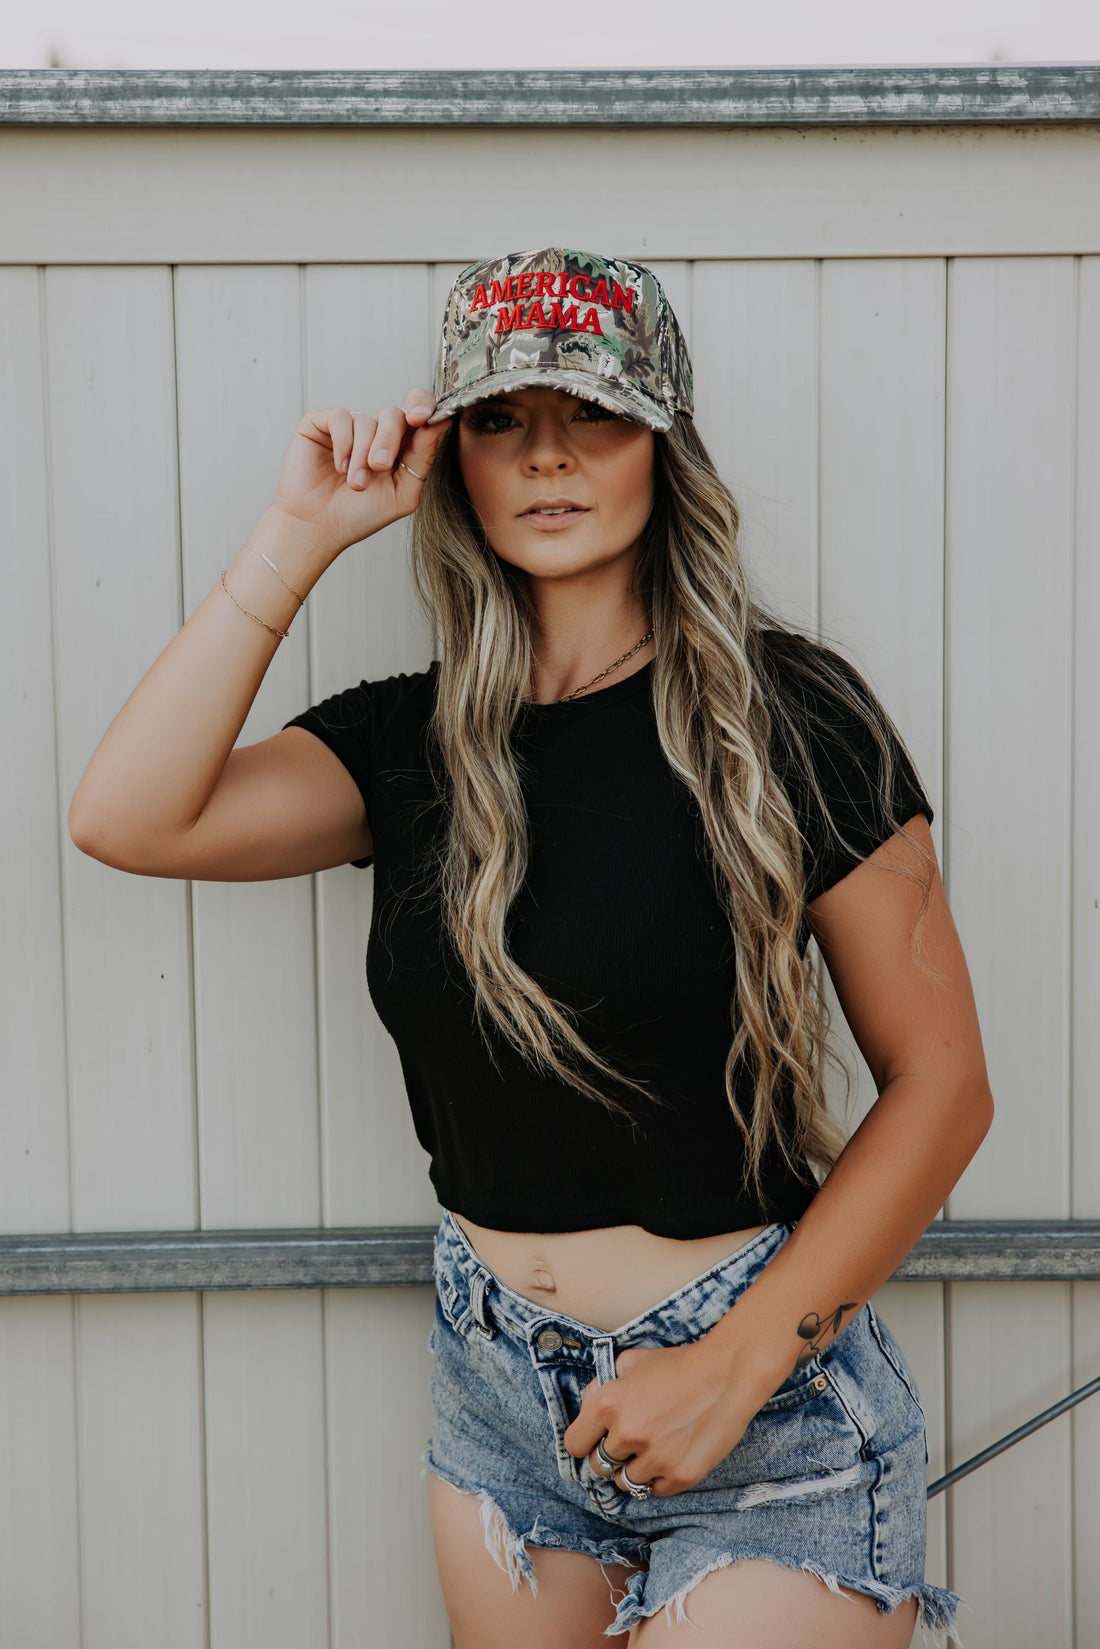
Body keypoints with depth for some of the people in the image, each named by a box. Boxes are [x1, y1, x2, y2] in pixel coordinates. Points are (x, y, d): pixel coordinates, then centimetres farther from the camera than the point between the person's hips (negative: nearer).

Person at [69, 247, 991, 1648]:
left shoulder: (781, 713, -10)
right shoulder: (412, 740, 2)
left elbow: (939, 1083, -9)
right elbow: (128, 819, -13)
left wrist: (738, 1366, -15)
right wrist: (299, 535, -12)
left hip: (766, 1388, -4)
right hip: (496, 1391, 4)